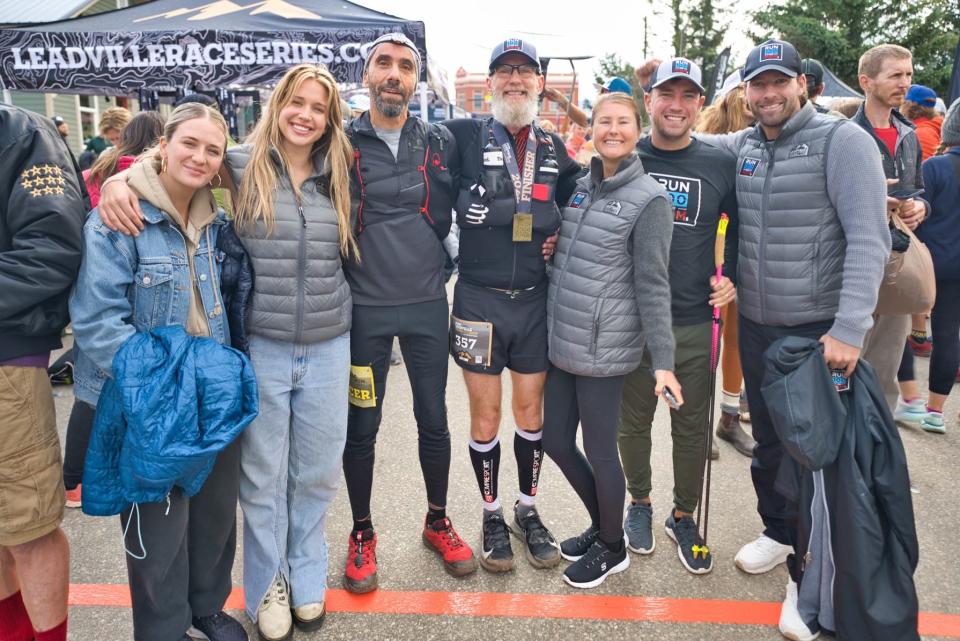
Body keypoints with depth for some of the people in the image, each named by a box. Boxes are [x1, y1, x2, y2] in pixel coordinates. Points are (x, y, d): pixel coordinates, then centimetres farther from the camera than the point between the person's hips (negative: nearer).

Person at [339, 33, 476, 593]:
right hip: (364, 309, -1)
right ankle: (363, 533, 29)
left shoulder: (442, 143, 3)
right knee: (361, 426, 9)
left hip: (428, 305, 2)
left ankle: (438, 521, 33)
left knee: (434, 420, 12)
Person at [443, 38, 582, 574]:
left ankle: (528, 509, 33)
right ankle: (493, 515, 28)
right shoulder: (465, 137, -4)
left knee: (531, 412, 13)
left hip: (536, 300, 3)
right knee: (486, 417, 7)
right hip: (479, 299, -3)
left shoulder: (556, 149, 9)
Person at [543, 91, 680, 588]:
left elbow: (652, 285, -12)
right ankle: (600, 525, 39)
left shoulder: (648, 199, -9)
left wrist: (663, 360, -14)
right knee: (556, 442, 15)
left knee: (598, 451, 6)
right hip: (560, 343, 7)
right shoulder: (578, 185, 9)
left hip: (604, 350, -7)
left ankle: (611, 548, 32)